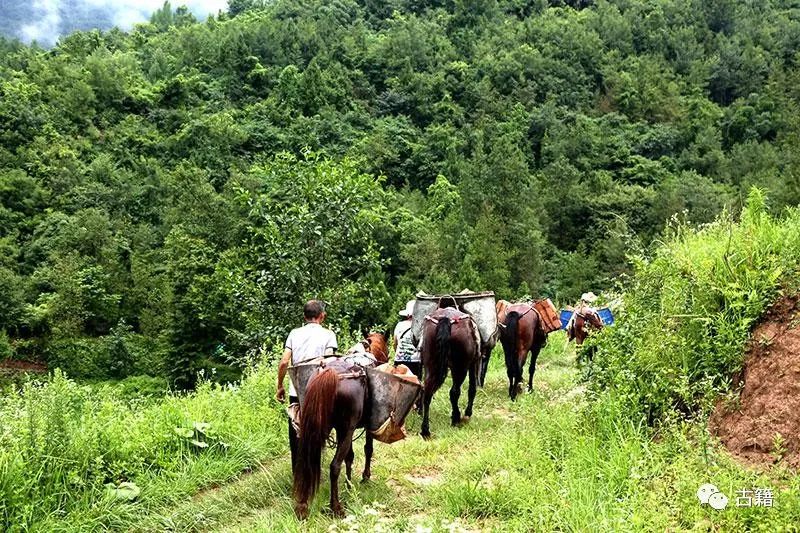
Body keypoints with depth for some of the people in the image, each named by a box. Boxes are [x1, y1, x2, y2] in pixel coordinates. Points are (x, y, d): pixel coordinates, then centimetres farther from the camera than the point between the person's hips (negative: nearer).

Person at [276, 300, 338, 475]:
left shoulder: (294, 333, 7)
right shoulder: (328, 334, 0)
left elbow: (284, 362, 0)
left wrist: (280, 386, 10)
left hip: (295, 391, 2)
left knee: (296, 434, 13)